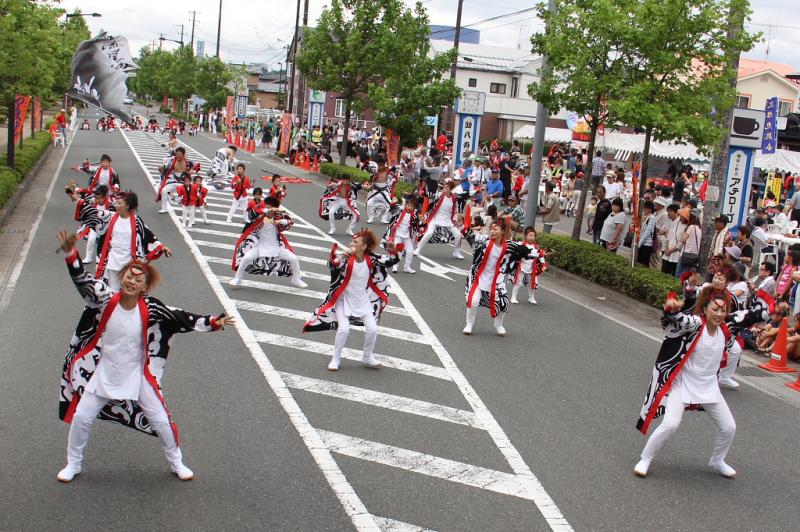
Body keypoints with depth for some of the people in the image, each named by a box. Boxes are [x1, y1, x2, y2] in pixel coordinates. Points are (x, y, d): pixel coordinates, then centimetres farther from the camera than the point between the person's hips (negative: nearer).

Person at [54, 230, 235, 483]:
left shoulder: (150, 308, -18)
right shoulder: (106, 299, -18)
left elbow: (181, 318, -17)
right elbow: (82, 281, -29)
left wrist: (213, 322, -26)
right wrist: (70, 253, -44)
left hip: (137, 376, 0)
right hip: (103, 374, 0)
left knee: (161, 421, 6)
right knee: (80, 418, 5)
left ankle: (176, 462, 30)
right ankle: (73, 464, 31)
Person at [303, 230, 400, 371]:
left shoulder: (371, 258, -10)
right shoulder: (346, 257, -19)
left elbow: (391, 261, -4)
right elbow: (333, 265, -37)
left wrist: (392, 251, -23)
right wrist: (341, 256, -55)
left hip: (363, 300, 3)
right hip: (344, 299, -3)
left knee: (372, 329, -2)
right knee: (343, 329, -17)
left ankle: (367, 357, 23)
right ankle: (335, 359, 6)